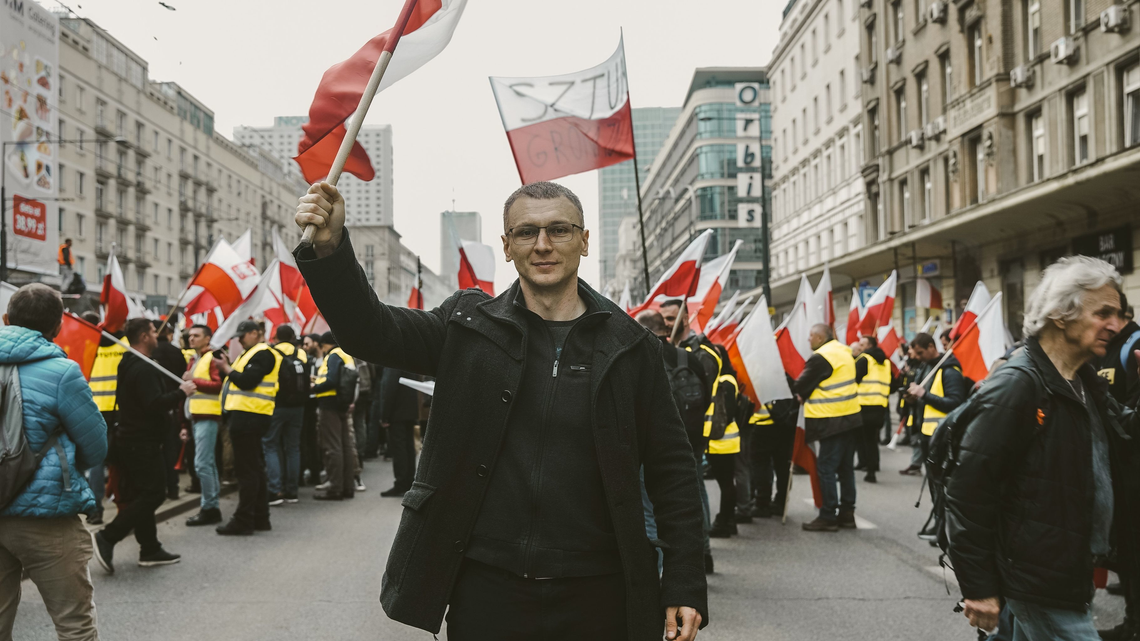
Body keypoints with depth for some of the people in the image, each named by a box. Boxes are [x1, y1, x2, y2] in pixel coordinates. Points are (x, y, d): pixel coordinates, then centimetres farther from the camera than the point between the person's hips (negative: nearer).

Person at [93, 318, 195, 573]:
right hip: (143, 444, -11)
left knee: (143, 494, 13)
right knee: (153, 493, -7)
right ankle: (107, 537, -10)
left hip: (131, 441, 11)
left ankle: (150, 549, 18)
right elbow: (155, 404, -28)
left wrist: (176, 392, 10)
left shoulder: (130, 364, 14)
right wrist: (182, 392, -16)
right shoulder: (144, 368, -19)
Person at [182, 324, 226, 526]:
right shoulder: (194, 360, 21)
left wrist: (194, 380, -18)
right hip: (196, 416, 9)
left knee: (202, 463, -12)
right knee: (208, 463, 11)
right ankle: (211, 506, 15)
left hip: (208, 416, -9)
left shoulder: (214, 357, -7)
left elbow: (218, 385, -17)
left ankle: (209, 507, -8)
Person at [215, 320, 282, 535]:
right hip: (246, 415, 11)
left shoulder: (263, 354, -10)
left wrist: (227, 369, -7)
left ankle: (243, 521, -5)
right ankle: (260, 519, 21)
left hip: (248, 418, -11)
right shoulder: (253, 353, 22)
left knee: (246, 470, -8)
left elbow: (246, 381, -19)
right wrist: (228, 369, 5)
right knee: (254, 468, 14)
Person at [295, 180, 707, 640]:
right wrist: (330, 248, -25)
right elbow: (371, 332, -8)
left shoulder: (630, 346, 1)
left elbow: (671, 468, 2)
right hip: (485, 587, 0)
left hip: (594, 594, 0)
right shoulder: (470, 324, 3)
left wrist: (684, 585, -1)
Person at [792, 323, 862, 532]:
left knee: (826, 468, -3)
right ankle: (847, 513, 19)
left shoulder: (820, 357, -16)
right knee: (846, 467, 13)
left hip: (832, 421, -9)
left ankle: (828, 516, 0)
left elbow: (801, 385, -11)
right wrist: (805, 394, 10)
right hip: (851, 416, 9)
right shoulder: (844, 351, 12)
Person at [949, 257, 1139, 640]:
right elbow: (968, 491, -21)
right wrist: (979, 589, -19)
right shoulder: (1015, 387, -19)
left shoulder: (1086, 382, 9)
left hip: (1071, 574, 9)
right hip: (1039, 580, -9)